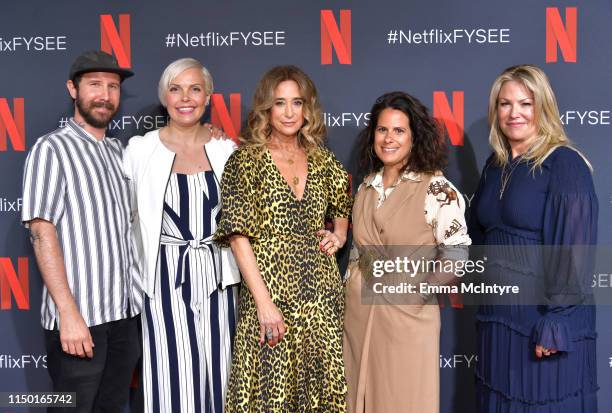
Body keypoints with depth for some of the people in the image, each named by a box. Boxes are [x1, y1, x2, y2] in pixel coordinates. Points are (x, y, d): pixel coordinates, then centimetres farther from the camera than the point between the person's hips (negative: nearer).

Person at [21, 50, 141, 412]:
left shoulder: (118, 150, 13)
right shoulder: (52, 148, -6)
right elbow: (42, 233, -13)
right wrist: (69, 313, -19)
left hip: (127, 313, 6)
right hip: (79, 316, -6)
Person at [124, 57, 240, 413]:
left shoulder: (226, 149, 5)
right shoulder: (141, 149, -1)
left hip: (217, 275, 2)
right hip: (167, 276, -2)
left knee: (217, 370, 7)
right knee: (174, 375, -1)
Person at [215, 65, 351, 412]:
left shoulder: (324, 162, 9)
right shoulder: (247, 160, -4)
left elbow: (342, 211, 27)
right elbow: (238, 235, -10)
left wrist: (339, 236, 4)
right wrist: (264, 303, -16)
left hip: (321, 294, 4)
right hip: (271, 291, -4)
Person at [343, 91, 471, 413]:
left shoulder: (436, 189, -10)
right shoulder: (366, 187, 8)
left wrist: (419, 288, -14)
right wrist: (348, 292, 10)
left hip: (407, 316, -5)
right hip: (358, 314, 5)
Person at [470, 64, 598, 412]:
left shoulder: (564, 165, -13)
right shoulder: (495, 165, 8)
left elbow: (574, 248, -18)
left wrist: (556, 323, -20)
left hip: (545, 317, -6)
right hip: (497, 316, 7)